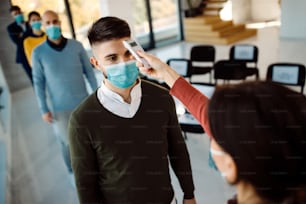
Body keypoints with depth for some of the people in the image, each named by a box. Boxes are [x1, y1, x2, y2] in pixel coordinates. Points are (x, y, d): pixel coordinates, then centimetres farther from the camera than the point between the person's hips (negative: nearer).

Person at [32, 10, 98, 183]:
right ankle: (73, 171, 36)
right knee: (68, 142, 11)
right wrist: (44, 109, -6)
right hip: (60, 107, -1)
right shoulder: (38, 52, -10)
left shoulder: (76, 46, -8)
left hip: (83, 101, 2)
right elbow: (38, 82, -5)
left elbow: (89, 72, 0)